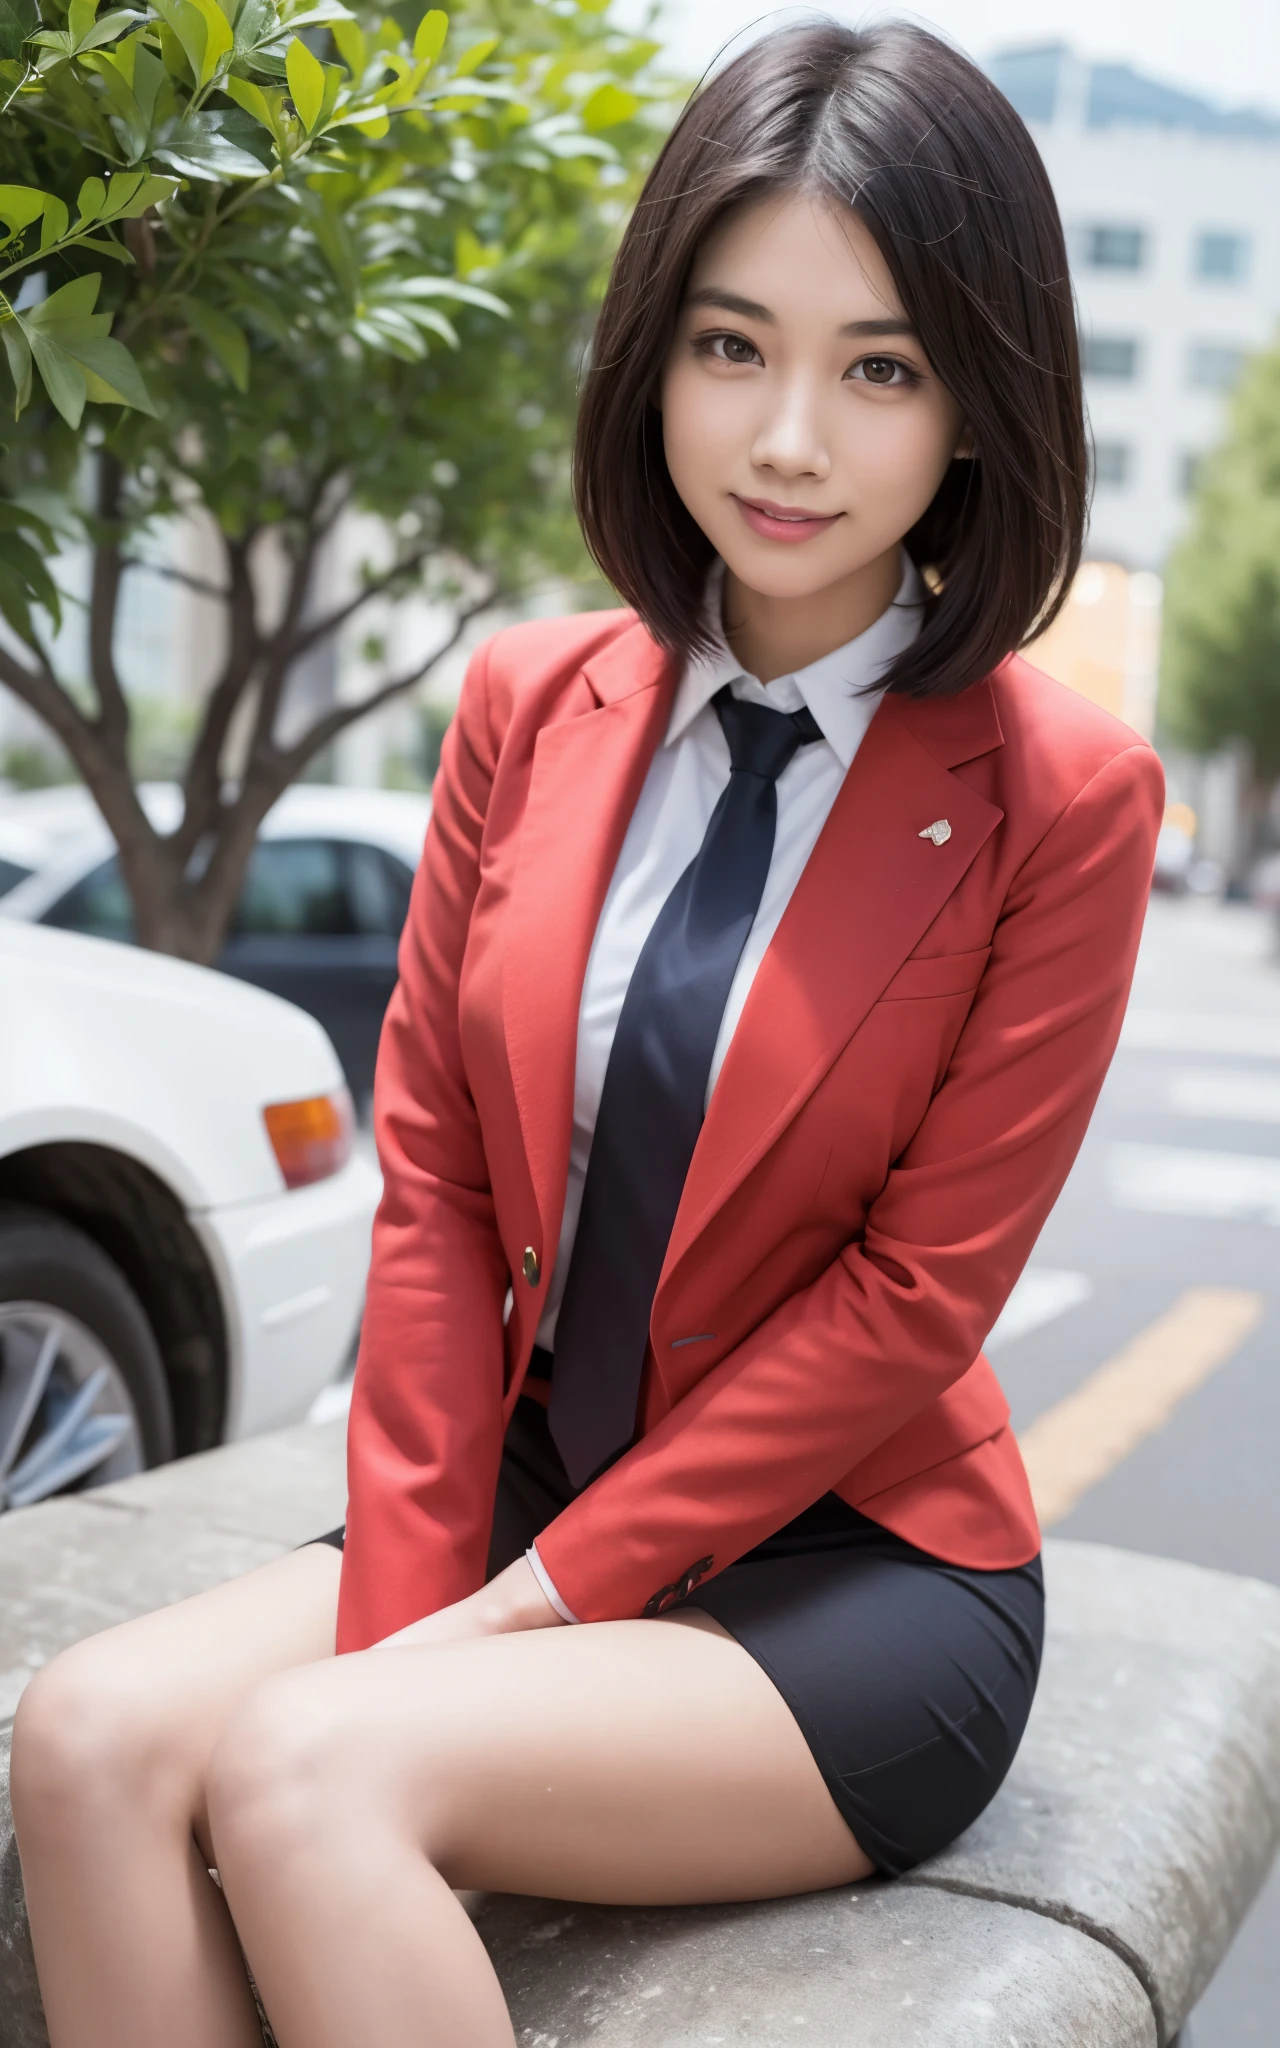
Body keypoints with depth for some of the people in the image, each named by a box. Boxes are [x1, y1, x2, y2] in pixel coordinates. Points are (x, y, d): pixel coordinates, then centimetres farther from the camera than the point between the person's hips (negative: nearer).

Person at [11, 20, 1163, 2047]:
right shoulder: (530, 702, 3)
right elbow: (431, 1182, 0)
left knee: (300, 1774, -27)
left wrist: (535, 1599, -13)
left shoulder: (1059, 793, -10)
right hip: (517, 1485, 5)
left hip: (858, 1568, -4)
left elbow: (914, 1295, -11)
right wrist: (401, 1612, -9)